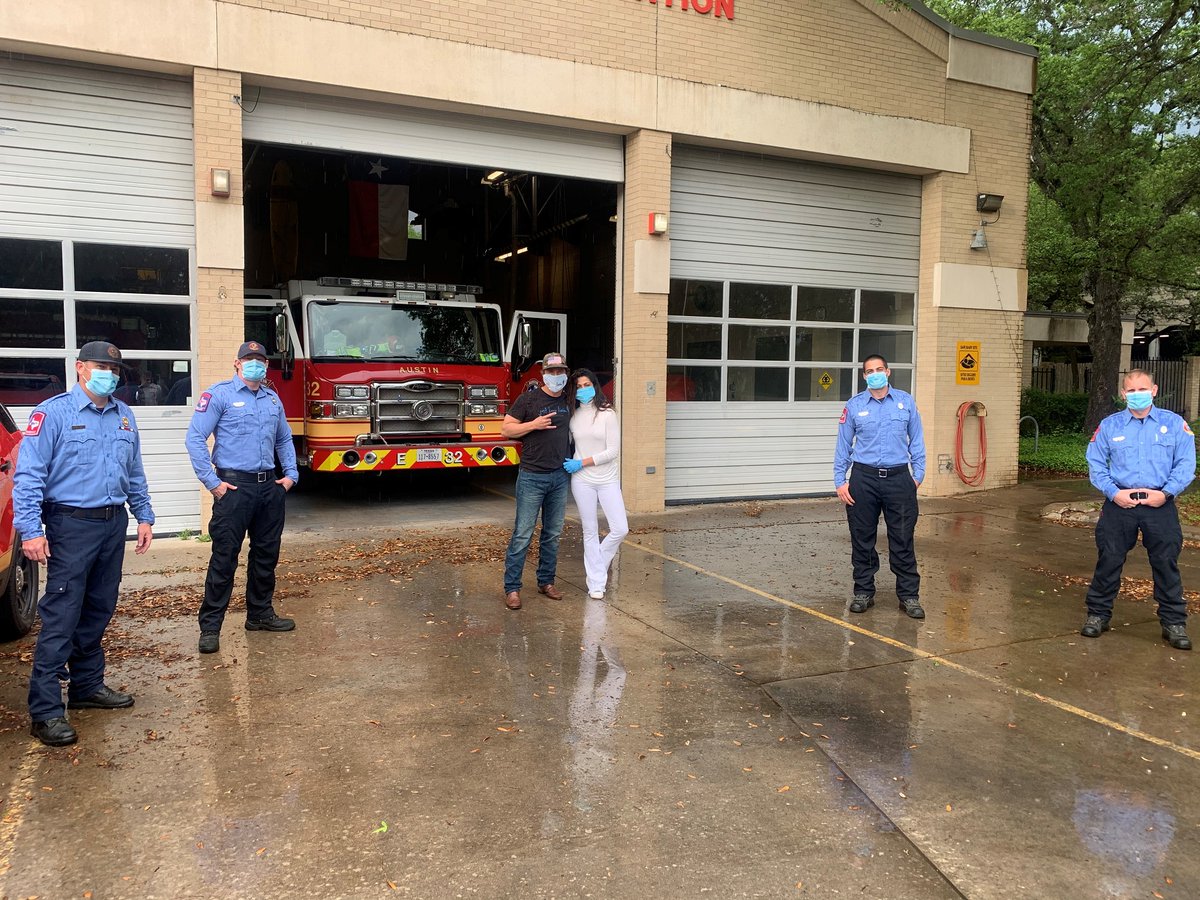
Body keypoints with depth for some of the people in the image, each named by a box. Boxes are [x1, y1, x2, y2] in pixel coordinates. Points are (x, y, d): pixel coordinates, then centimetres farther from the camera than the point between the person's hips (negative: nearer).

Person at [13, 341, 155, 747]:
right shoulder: (53, 413, -7)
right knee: (61, 617, -7)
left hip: (114, 524, 6)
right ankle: (46, 710, -2)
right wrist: (30, 530, -19)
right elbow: (28, 475, -13)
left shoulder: (124, 416, 12)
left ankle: (88, 686, 28)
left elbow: (135, 473, 19)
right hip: (72, 525, -6)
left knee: (98, 612, 15)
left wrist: (144, 516, 13)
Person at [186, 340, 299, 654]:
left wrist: (291, 474, 12)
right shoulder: (218, 394, -5)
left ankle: (260, 613, 27)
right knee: (224, 557, -5)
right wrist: (212, 482, -14)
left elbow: (284, 439, 24)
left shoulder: (272, 398, 15)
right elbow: (195, 439, -10)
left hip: (269, 487, 6)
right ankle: (210, 626, 2)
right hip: (235, 486, -6)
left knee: (267, 553, 13)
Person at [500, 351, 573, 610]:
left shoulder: (568, 402, 10)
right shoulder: (528, 399, -5)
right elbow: (506, 429, -6)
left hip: (559, 477, 5)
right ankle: (512, 588, 2)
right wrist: (533, 425, -18)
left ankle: (546, 581, 23)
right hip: (532, 477, -5)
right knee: (523, 534, -4)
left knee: (553, 533, 11)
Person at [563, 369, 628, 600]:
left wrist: (582, 463, -12)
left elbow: (613, 451, -10)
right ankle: (596, 584, 12)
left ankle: (597, 562, 23)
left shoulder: (607, 414, -5)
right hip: (582, 481, 1)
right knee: (590, 532, 5)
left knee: (620, 529, -4)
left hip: (608, 480, -1)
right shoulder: (572, 416, 4)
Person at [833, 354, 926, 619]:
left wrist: (918, 474, 1)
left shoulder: (906, 401, 6)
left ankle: (909, 595, 12)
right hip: (864, 478, 0)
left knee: (903, 540, 2)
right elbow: (843, 445, 5)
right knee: (862, 539, 7)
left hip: (898, 478, 0)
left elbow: (916, 440, 9)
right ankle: (864, 592, 19)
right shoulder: (854, 405, 4)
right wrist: (840, 481, 0)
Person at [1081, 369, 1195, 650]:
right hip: (1119, 504, 1)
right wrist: (1113, 492, -9)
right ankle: (1098, 614, 19)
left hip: (1160, 506, 0)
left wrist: (1165, 492, -13)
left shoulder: (1174, 424, 2)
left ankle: (1174, 623, 18)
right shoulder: (1109, 425, 4)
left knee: (1166, 564, 5)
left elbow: (1186, 464, -1)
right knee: (1108, 560, 6)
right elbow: (1096, 464, 4)